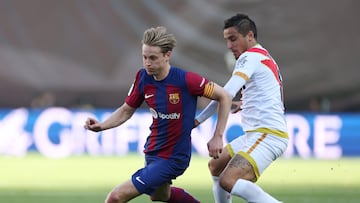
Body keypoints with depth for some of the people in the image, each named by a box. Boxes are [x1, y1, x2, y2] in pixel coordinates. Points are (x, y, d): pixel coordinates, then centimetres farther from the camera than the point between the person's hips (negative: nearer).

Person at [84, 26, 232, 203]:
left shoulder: (185, 80, -24)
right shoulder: (143, 77, -7)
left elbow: (224, 97, -13)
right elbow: (126, 110, 7)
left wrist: (217, 137, -15)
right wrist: (101, 126, -10)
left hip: (173, 158, -8)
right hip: (152, 152, 8)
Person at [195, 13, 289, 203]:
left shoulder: (250, 57, -10)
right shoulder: (265, 58, 21)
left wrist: (198, 120, -20)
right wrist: (246, 104, 29)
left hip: (267, 135, -11)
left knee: (228, 180, -26)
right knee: (216, 166, 23)